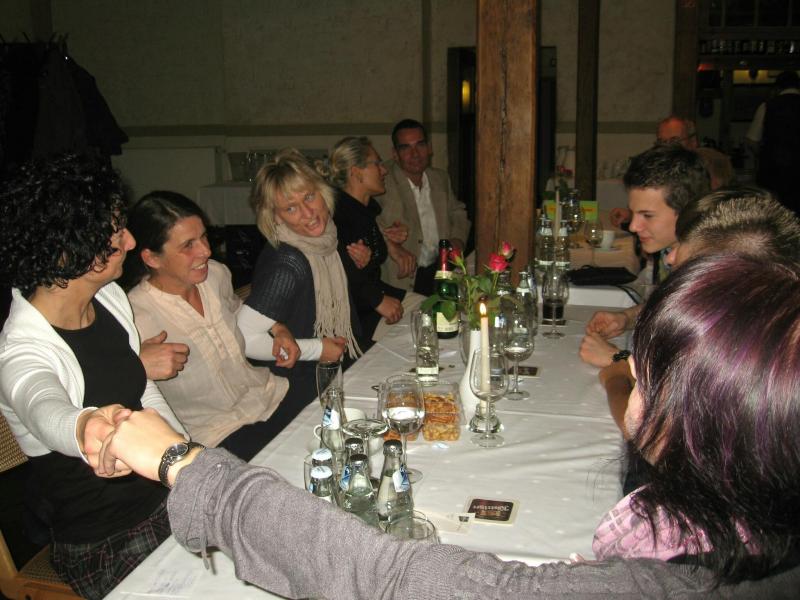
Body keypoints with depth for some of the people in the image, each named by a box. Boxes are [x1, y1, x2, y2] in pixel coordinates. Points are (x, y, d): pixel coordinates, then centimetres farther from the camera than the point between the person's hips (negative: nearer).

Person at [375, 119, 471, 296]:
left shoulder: (441, 178, 14)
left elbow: (458, 213, 27)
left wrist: (457, 240, 9)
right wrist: (389, 243, -31)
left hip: (440, 271, 5)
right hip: (403, 279, -5)